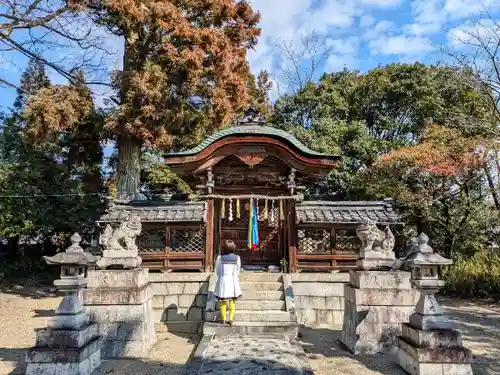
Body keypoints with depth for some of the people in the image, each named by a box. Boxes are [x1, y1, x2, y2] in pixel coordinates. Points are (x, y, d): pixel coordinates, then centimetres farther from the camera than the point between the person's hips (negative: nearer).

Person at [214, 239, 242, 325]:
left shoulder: (220, 258, -10)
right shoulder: (237, 258, -5)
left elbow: (217, 270, 1)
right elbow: (238, 270, 4)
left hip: (223, 280, -1)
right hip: (233, 281, 1)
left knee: (223, 301, 11)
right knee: (232, 301, 13)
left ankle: (224, 319, 18)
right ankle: (231, 319, 11)